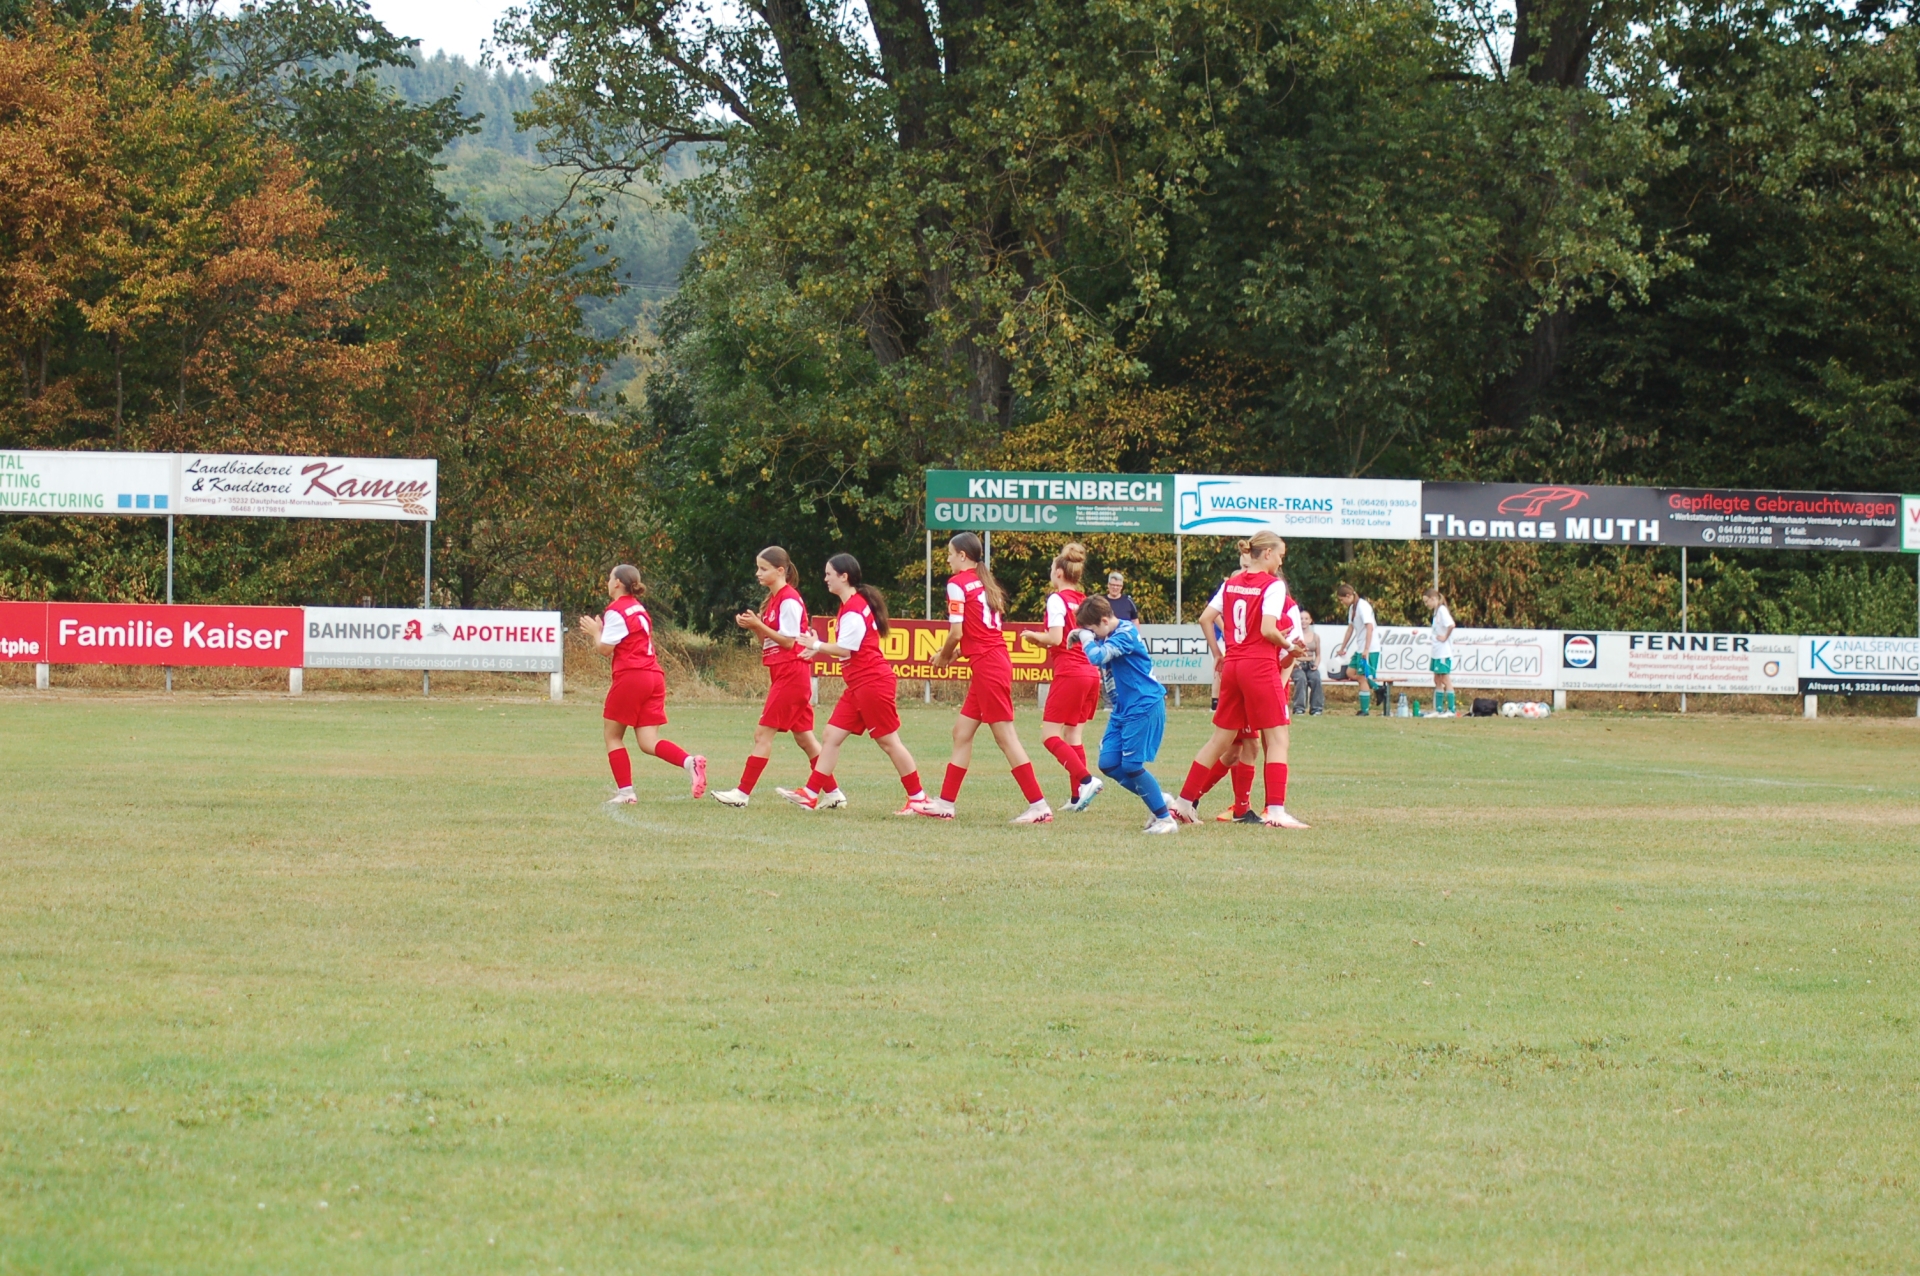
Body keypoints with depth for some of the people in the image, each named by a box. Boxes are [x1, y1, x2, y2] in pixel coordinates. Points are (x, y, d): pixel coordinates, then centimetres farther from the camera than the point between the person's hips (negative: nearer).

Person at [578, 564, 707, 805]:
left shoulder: (616, 611, -7)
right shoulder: (638, 609, 20)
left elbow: (605, 649, -9)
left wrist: (595, 632, 10)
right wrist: (599, 631, 19)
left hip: (631, 677, -8)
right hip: (654, 676, 8)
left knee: (613, 736, 8)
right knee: (648, 742, 1)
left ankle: (625, 791, 2)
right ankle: (690, 762, -23)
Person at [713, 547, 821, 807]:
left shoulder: (789, 600, -13)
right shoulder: (774, 599, 16)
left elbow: (789, 641, -16)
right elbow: (768, 641, 18)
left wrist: (758, 625, -17)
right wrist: (753, 627, 0)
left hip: (791, 675, -10)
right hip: (782, 675, 10)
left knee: (763, 733, -9)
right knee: (803, 736, 9)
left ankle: (743, 792, -9)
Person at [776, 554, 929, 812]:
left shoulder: (854, 609, -15)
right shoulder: (852, 605, 15)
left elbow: (845, 649, -17)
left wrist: (817, 646, -5)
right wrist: (818, 651, 9)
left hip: (872, 683, -10)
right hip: (858, 685, 10)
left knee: (888, 741, -4)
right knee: (832, 735, 5)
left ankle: (917, 797, 3)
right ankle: (811, 794, 5)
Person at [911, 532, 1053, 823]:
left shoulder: (957, 583, -8)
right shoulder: (985, 583, 17)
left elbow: (956, 632, -13)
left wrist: (944, 656, 5)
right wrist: (954, 652, 14)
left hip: (987, 666, -9)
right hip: (997, 660, 9)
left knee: (1005, 737, -7)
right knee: (962, 732, 13)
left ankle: (1039, 806, -9)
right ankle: (945, 804, 17)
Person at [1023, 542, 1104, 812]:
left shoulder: (1058, 599, -7)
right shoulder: (1085, 602, 13)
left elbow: (1056, 638, -17)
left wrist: (1035, 636, 4)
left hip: (1069, 673, -8)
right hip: (1091, 674, 8)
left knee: (1050, 735, -4)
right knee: (1072, 734, 12)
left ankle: (1086, 780, -19)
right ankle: (1077, 796, 8)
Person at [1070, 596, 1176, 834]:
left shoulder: (1126, 633, -17)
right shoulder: (1108, 637, 10)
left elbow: (1097, 656, -28)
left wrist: (1086, 638, -11)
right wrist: (1082, 637, 5)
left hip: (1144, 707, -10)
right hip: (1123, 709, 10)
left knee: (1131, 765, -11)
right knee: (1108, 763, 3)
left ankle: (1166, 819, -1)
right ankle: (1159, 802, 15)